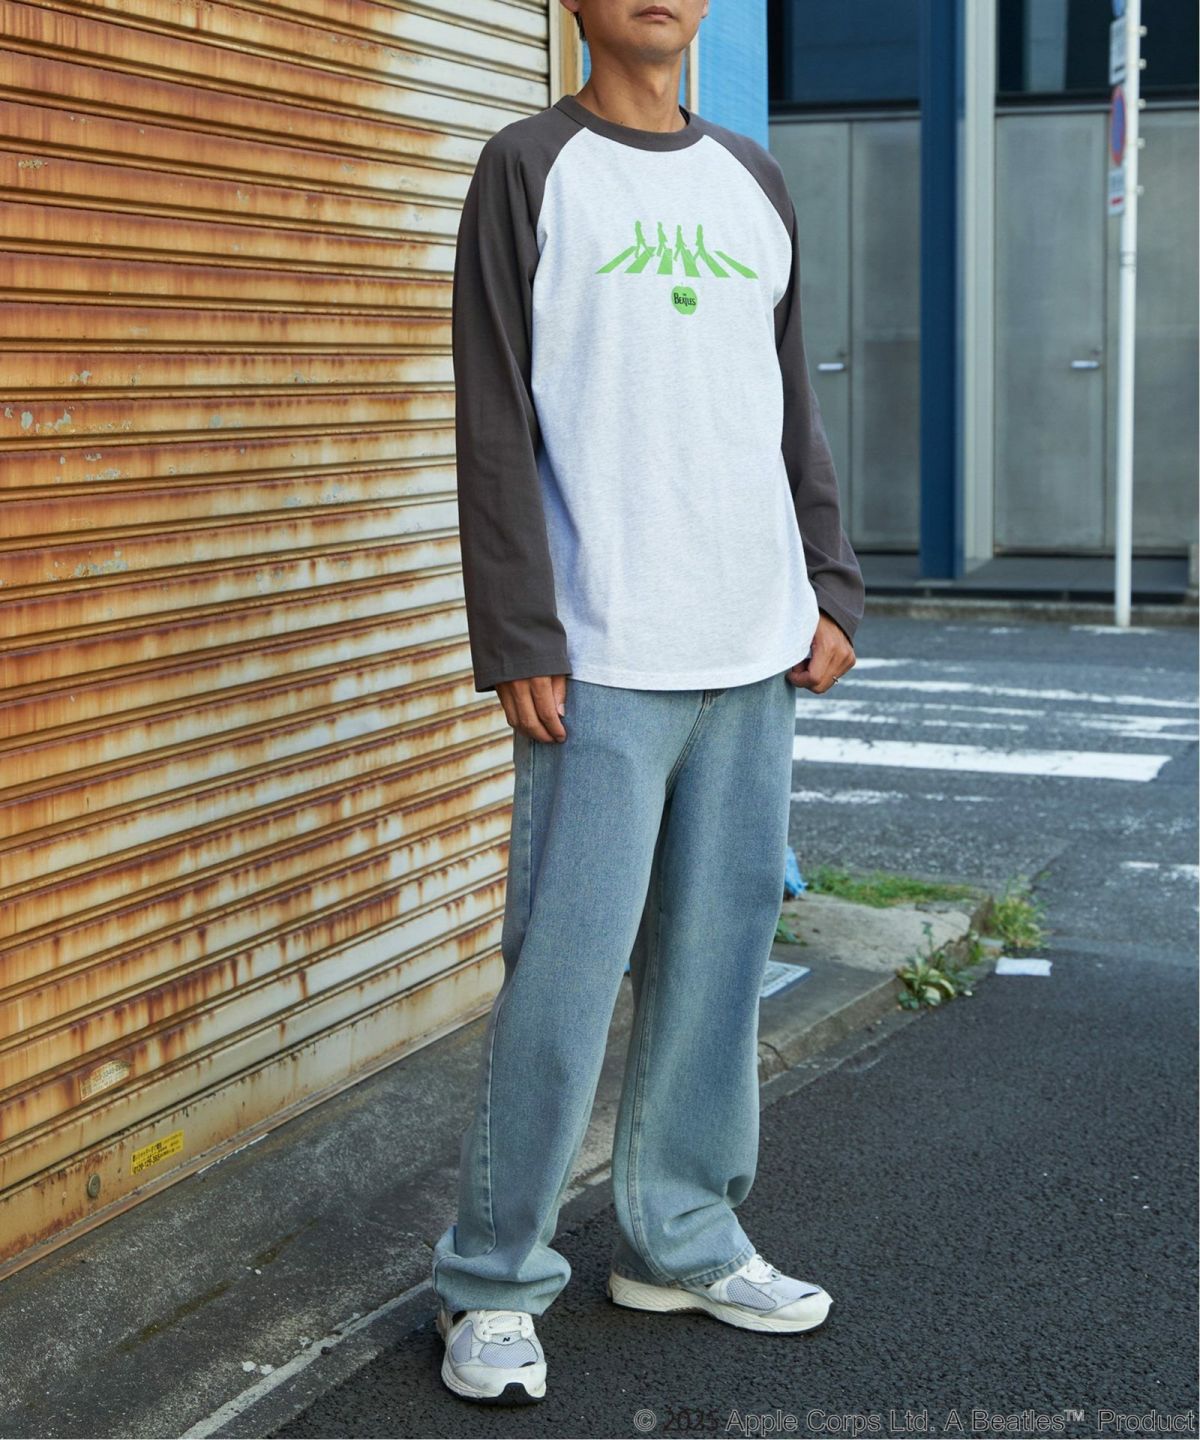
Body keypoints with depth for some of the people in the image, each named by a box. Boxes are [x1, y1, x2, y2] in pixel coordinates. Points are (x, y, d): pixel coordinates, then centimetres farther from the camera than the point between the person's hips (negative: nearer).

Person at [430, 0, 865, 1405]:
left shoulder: (754, 181, 17)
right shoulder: (528, 168, 0)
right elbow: (495, 422, -6)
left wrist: (828, 589, 10)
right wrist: (516, 640, -12)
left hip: (754, 651, 6)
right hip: (605, 658, -5)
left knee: (718, 952, 8)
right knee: (565, 973, -6)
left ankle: (682, 1240, 22)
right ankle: (492, 1285, 6)